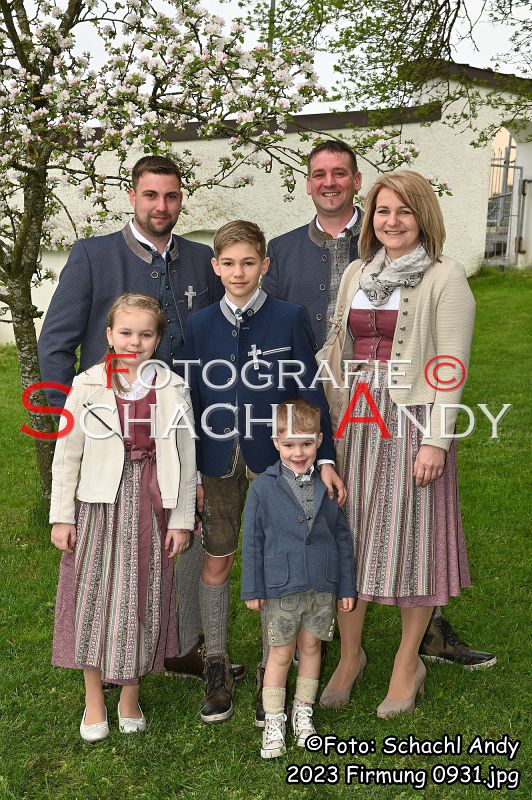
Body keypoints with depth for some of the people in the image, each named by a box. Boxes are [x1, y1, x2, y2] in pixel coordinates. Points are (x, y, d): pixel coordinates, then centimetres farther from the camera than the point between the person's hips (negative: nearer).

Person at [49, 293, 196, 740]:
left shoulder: (173, 390, 0)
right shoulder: (87, 386, -2)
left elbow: (186, 459, 2)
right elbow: (67, 455, 0)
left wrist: (181, 519, 0)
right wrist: (62, 516, -2)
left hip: (150, 509, 1)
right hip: (99, 507, 0)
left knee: (141, 601, 10)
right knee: (93, 599, 7)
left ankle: (130, 697, 29)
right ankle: (94, 700, 26)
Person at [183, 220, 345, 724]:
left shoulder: (290, 319, -4)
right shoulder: (199, 325, 4)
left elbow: (309, 392, -3)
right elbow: (193, 399, 6)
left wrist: (324, 458, -8)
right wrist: (190, 471, 4)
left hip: (276, 457, -2)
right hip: (217, 461, 2)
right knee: (215, 563, 9)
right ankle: (216, 667, 27)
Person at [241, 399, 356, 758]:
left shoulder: (328, 485, -3)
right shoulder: (263, 487, -8)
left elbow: (342, 537, 4)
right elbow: (253, 540, -3)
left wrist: (347, 586, 6)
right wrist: (253, 589, -2)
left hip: (323, 586, 2)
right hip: (281, 587, -2)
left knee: (311, 647, 15)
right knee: (281, 653, 8)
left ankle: (303, 711, 33)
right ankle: (274, 721, 22)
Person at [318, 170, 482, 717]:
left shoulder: (445, 277, -5)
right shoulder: (356, 273, 11)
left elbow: (451, 366, -10)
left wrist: (436, 441, -15)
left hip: (412, 421, -5)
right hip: (353, 420, 5)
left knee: (410, 538, 5)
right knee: (347, 536, 10)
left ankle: (408, 662, 25)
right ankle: (350, 655, 28)